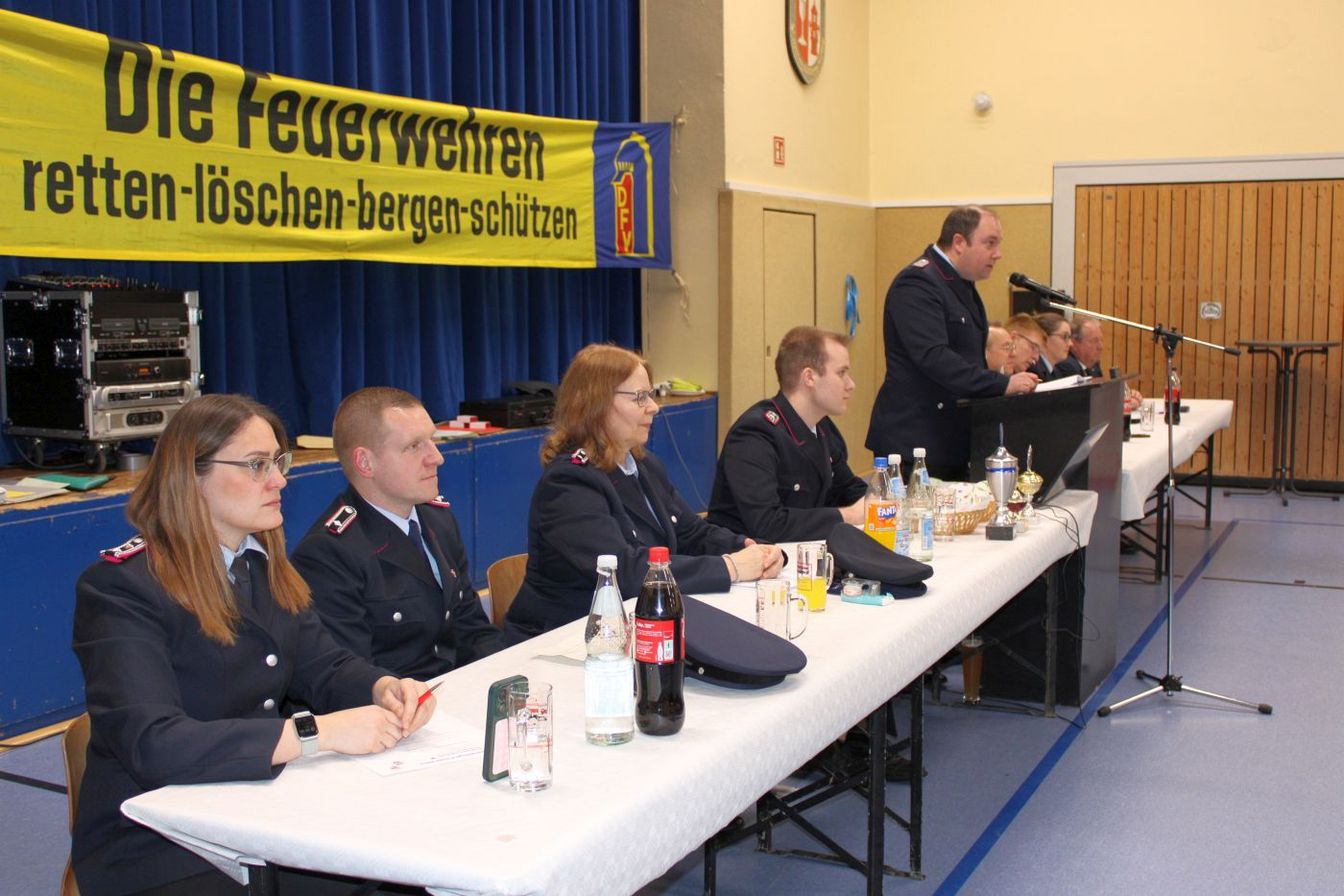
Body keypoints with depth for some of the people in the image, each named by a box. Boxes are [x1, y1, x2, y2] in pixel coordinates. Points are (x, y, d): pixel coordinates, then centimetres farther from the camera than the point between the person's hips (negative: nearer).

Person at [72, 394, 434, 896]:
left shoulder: (263, 565, 8)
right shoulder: (120, 588, -16)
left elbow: (323, 667, 10)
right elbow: (152, 744, -27)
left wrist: (387, 690, -13)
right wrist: (319, 733, -31)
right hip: (154, 850, -7)